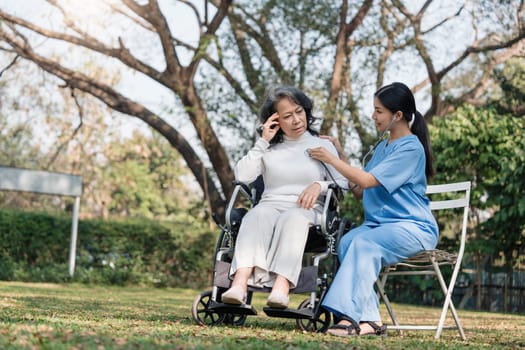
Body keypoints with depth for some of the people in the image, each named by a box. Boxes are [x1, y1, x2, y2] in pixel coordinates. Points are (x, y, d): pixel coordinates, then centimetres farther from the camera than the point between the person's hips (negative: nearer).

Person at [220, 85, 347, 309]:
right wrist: (262, 142, 4)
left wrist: (320, 186, -13)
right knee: (256, 217, -35)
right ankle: (239, 284, -56)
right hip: (271, 205, 1)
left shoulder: (323, 146, 18)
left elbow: (343, 184, 7)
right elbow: (242, 177, 5)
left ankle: (281, 288, -57)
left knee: (293, 219, -38)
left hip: (307, 211, -1)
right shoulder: (269, 148, 20)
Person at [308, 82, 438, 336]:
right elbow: (359, 192, 15)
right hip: (379, 224, 7)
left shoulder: (411, 148, -8)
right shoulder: (382, 147, 19)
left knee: (364, 243, -33)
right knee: (346, 242, -24)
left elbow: (367, 181, -16)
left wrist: (332, 159, -7)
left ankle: (350, 315, -37)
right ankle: (369, 319, -30)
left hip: (413, 228, -7)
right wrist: (340, 155, 12)